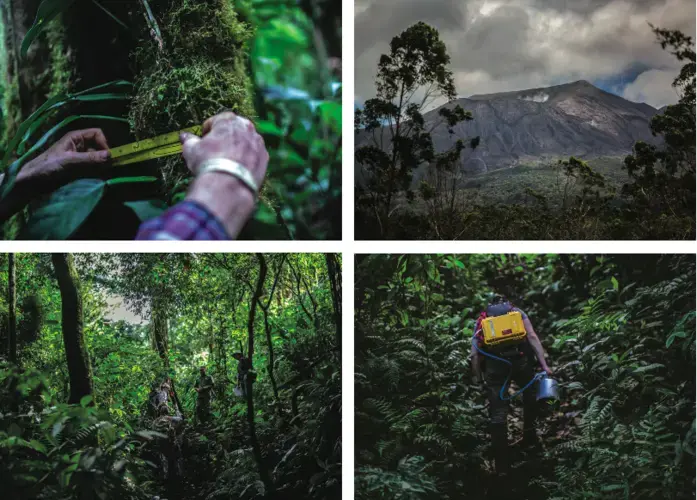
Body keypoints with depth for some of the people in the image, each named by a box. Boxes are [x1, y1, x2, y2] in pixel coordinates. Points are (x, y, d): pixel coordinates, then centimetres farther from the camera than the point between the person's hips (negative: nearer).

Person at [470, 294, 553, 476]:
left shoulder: (482, 319, 25)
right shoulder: (517, 312, 23)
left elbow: (475, 354, 13)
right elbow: (532, 337, 6)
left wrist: (478, 379, 17)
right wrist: (544, 365, 1)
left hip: (493, 363, 0)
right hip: (519, 359, 0)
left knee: (497, 414, 6)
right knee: (530, 396, 29)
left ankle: (502, 465, 8)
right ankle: (530, 439, 36)